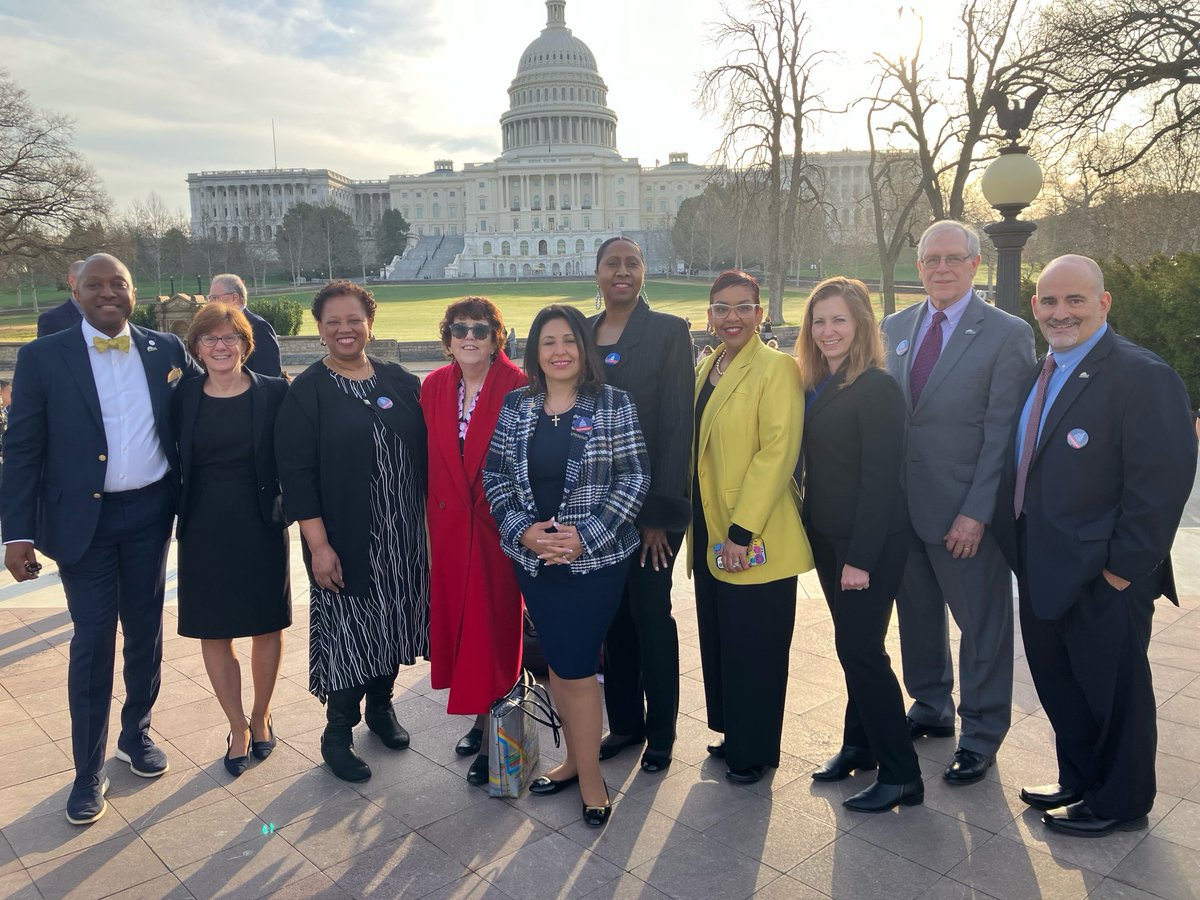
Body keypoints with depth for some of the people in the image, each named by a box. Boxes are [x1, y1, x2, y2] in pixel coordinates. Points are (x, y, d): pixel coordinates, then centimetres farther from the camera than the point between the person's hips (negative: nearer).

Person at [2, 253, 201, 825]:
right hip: (83, 518, -2)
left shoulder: (167, 351, 2)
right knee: (93, 642, 2)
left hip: (150, 513, 3)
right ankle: (88, 772, 18)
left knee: (145, 631, 15)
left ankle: (137, 733, 36)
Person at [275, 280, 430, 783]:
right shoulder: (306, 392, -5)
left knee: (393, 626, 14)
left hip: (403, 539, 4)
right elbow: (295, 472, -10)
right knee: (347, 633, 3)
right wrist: (318, 544, -15)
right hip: (345, 543, -4)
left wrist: (430, 520, 5)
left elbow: (424, 452, 8)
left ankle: (381, 704, 37)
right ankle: (337, 732, 22)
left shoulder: (401, 382, 5)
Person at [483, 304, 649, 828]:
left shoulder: (612, 404, -6)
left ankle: (589, 775, 19)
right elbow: (495, 478, 5)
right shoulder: (515, 406, 4)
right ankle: (577, 759, 33)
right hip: (533, 559, 4)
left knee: (575, 665, -2)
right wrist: (524, 529, -11)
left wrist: (585, 536, -16)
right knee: (558, 661, 14)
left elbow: (634, 479, -8)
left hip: (596, 558, -4)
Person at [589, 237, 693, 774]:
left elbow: (677, 425, -10)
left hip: (650, 503, -4)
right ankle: (624, 721, 31)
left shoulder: (669, 331, -6)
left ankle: (661, 730, 24)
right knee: (611, 615, 14)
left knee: (651, 614, 6)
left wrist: (661, 512, -14)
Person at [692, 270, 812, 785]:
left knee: (754, 650, 4)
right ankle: (732, 733, 34)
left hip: (755, 541, -7)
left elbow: (778, 453, -18)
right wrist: (698, 529, 13)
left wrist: (742, 532, -21)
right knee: (718, 641, 17)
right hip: (710, 533, 7)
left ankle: (754, 751, 22)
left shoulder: (776, 368, -12)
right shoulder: (706, 369, 12)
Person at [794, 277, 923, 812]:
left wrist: (861, 558, -19)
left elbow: (880, 479, -18)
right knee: (852, 647, 16)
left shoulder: (877, 388, -16)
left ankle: (901, 775, 10)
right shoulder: (817, 384, 8)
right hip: (828, 537, 8)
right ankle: (859, 747, 31)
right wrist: (811, 528, 7)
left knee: (861, 649, -4)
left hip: (870, 542, -8)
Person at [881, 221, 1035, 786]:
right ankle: (930, 709, 38)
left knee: (982, 623, 9)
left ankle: (981, 735, 26)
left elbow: (1003, 433, -11)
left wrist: (976, 513, -16)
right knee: (917, 613, 18)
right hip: (902, 502, 5)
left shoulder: (1008, 334, -8)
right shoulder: (895, 327, 8)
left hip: (965, 512, -5)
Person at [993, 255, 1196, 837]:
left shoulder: (1142, 376, -18)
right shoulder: (1040, 373, 9)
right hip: (1043, 569, 8)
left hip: (1102, 577, -8)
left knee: (1113, 690, 11)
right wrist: (1019, 542, 8)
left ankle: (1119, 804, 32)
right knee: (1057, 683, 21)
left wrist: (1126, 565, -19)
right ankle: (1078, 782, 42)